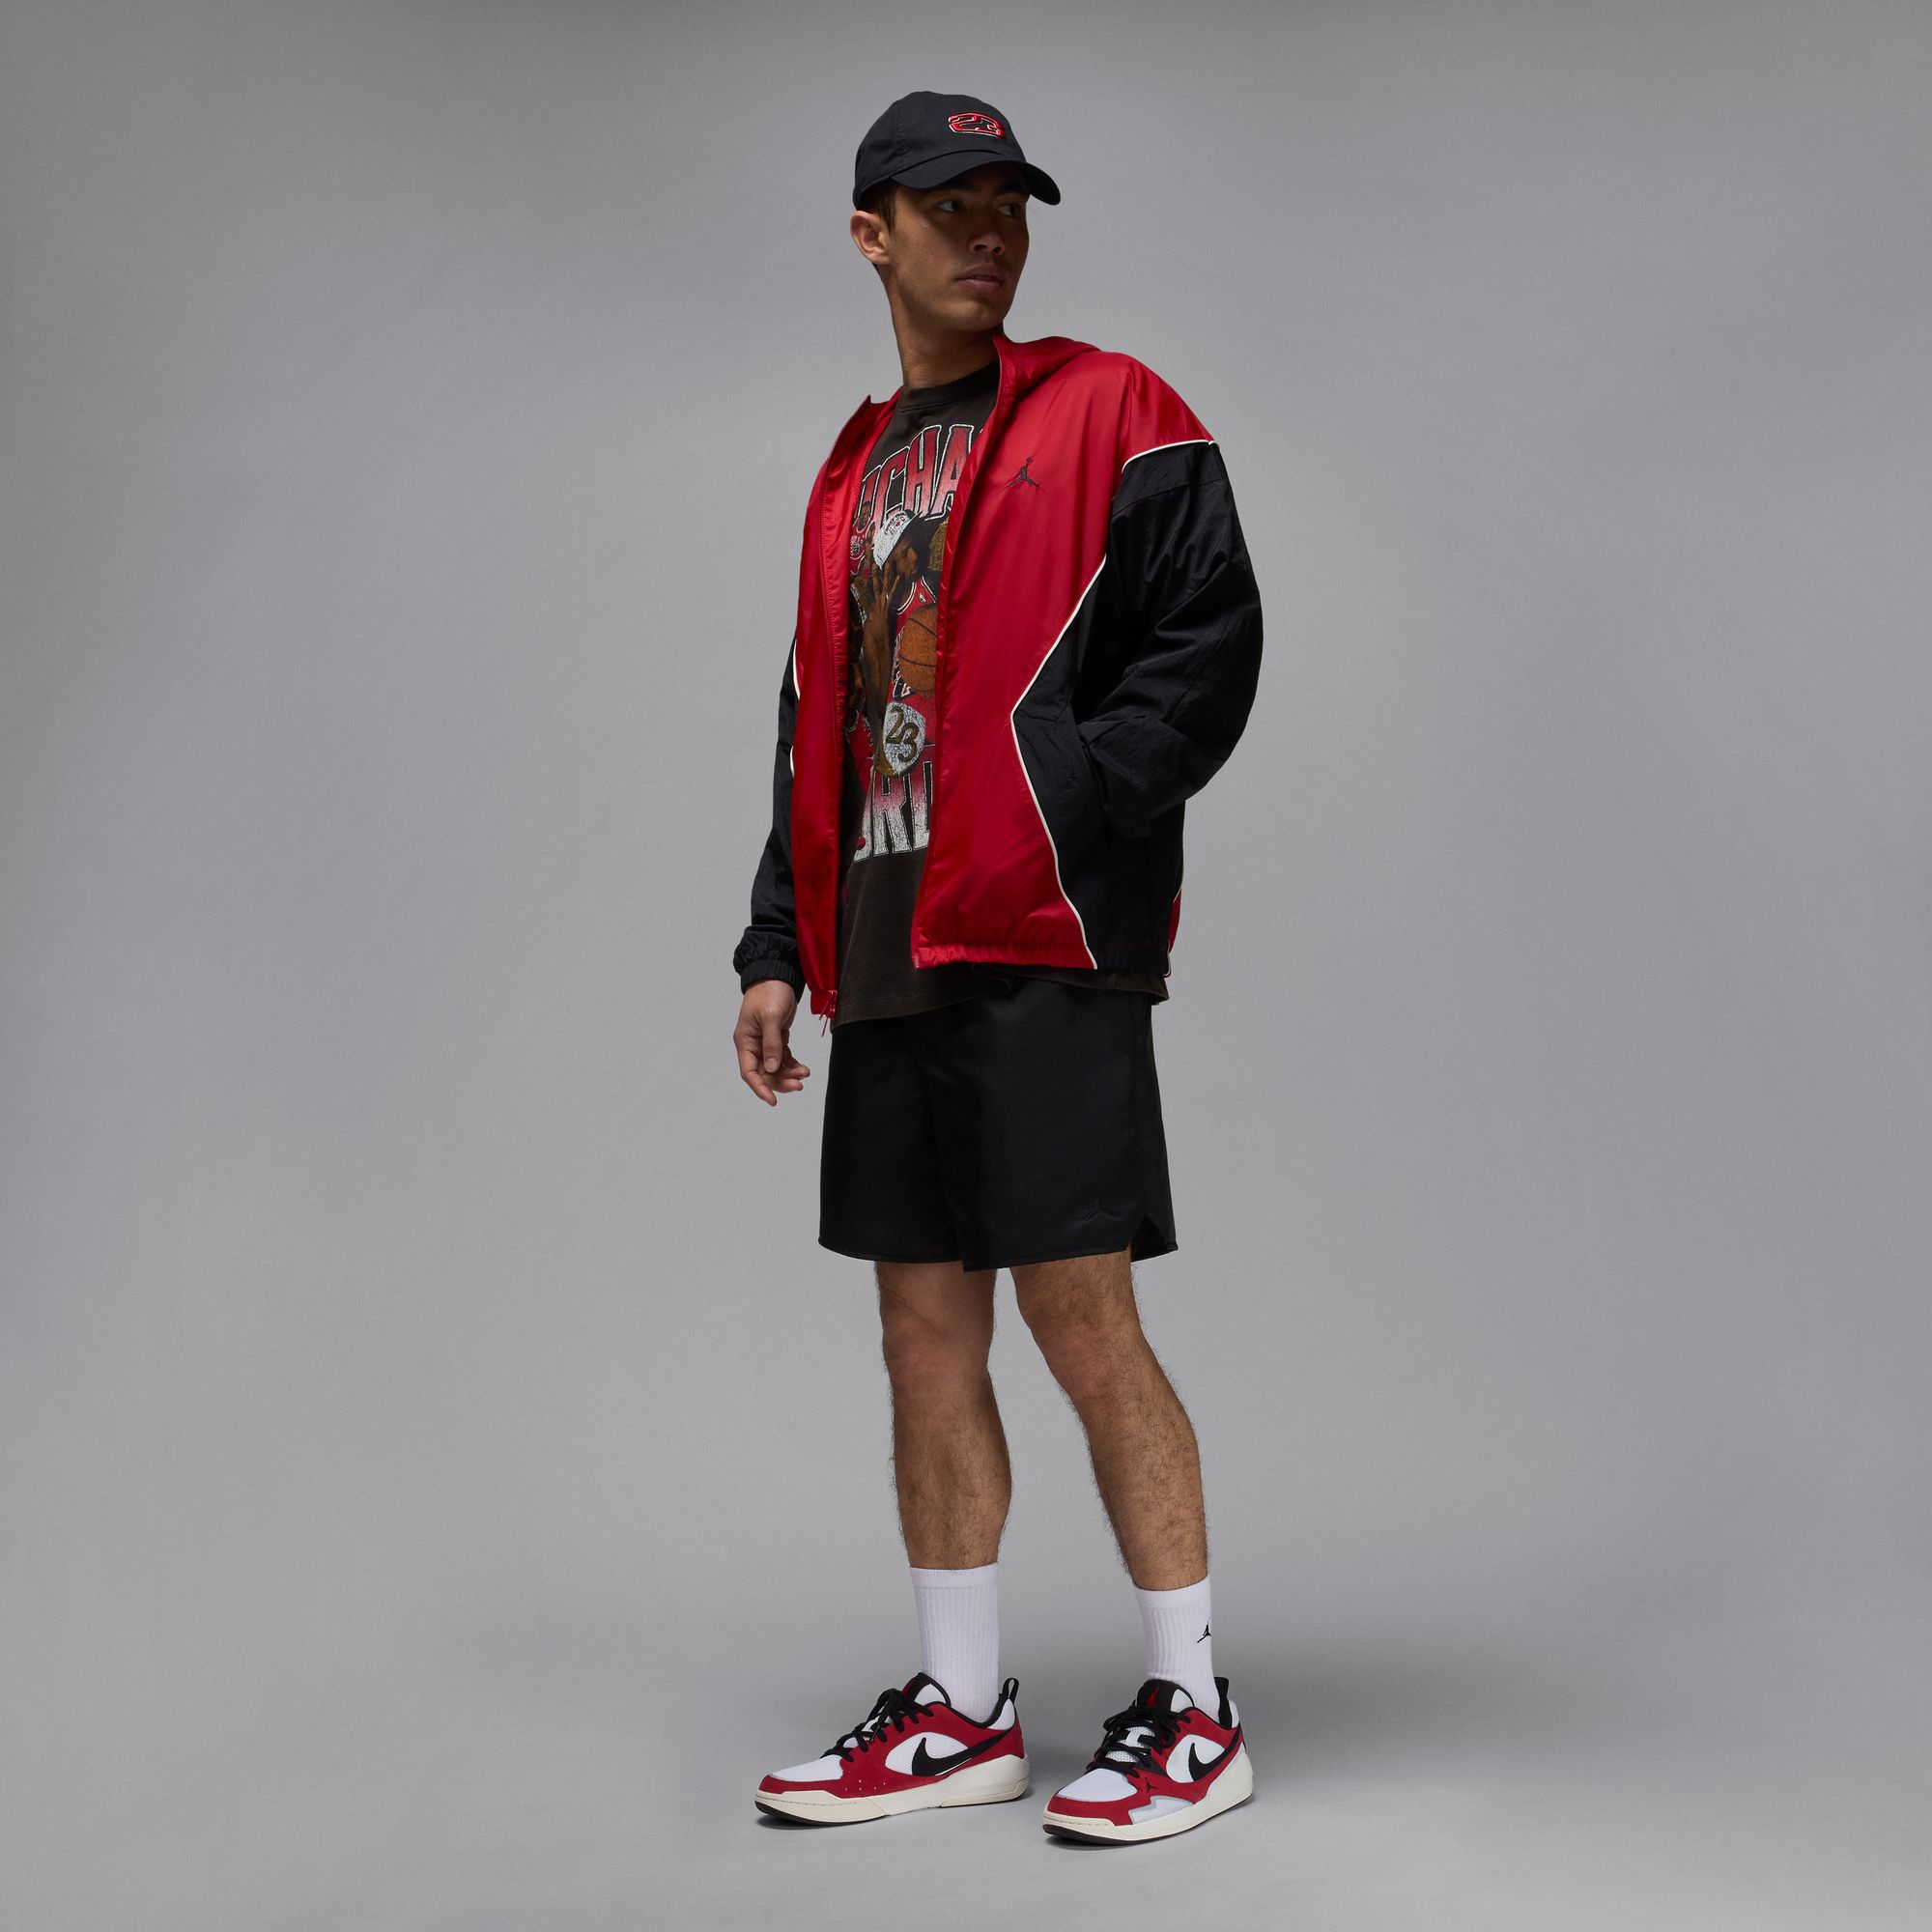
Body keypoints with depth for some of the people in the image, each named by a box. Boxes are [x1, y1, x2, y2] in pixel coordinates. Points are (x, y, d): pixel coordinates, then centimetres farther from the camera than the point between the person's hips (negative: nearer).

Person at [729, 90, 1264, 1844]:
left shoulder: (1109, 414, 2)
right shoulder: (854, 475, 20)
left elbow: (1213, 641, -7)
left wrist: (1073, 809, -17)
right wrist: (779, 947, 13)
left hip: (1043, 941, -6)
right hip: (887, 961, 7)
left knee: (1083, 1320, -6)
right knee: (925, 1331, 9)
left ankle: (1195, 1710, 9)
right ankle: (962, 1711, 20)